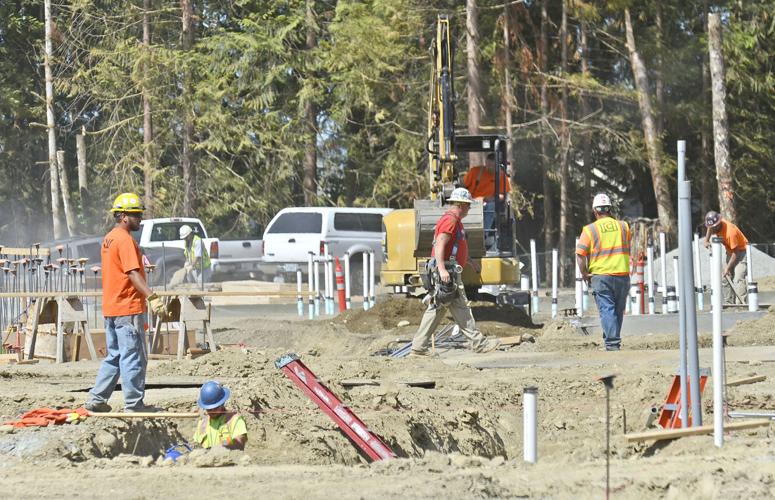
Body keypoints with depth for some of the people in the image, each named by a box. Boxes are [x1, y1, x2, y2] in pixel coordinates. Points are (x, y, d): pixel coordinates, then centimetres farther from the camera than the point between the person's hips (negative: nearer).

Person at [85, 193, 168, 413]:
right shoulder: (125, 240, -14)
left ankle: (97, 399, 15)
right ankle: (134, 404, -2)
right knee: (133, 358, -4)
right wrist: (152, 297, -28)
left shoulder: (109, 239, 16)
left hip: (110, 308, 10)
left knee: (114, 357, 16)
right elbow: (133, 273, -22)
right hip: (128, 308, -10)